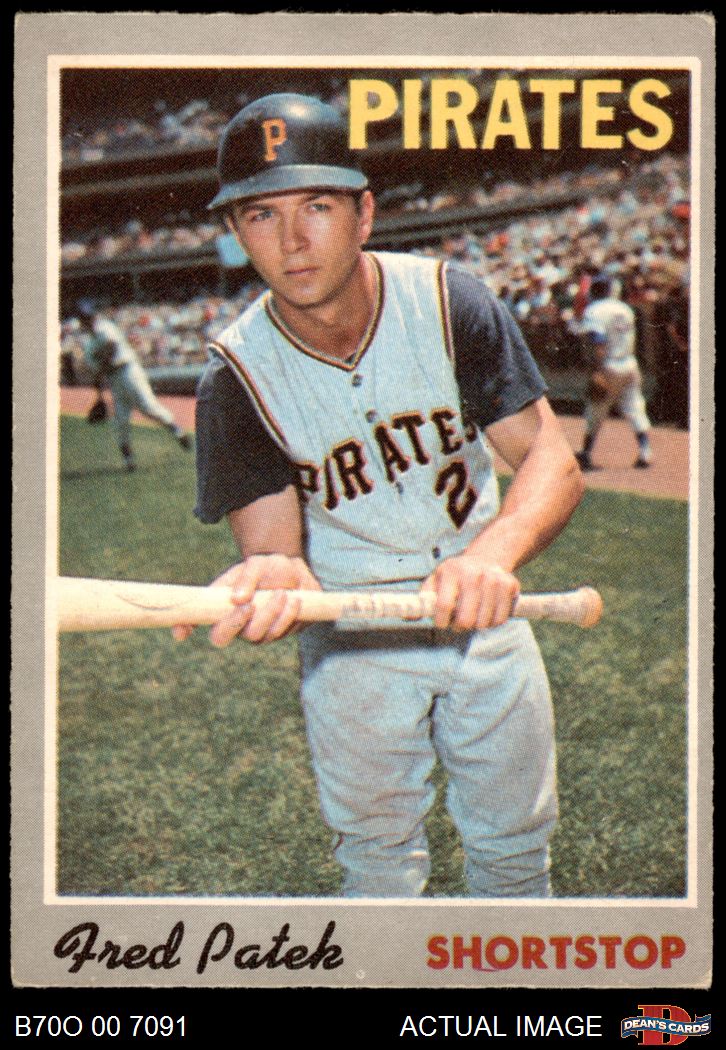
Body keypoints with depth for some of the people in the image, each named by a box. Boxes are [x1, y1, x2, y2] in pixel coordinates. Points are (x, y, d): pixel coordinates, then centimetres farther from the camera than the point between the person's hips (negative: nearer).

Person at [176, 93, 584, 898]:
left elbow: (552, 458, -20)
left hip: (483, 618, 1)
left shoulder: (449, 303, -16)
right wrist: (274, 583, -49)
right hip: (352, 645, -1)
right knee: (377, 859, 15)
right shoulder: (238, 377, -17)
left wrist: (494, 553, -42)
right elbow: (270, 544, -22)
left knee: (514, 847, 16)